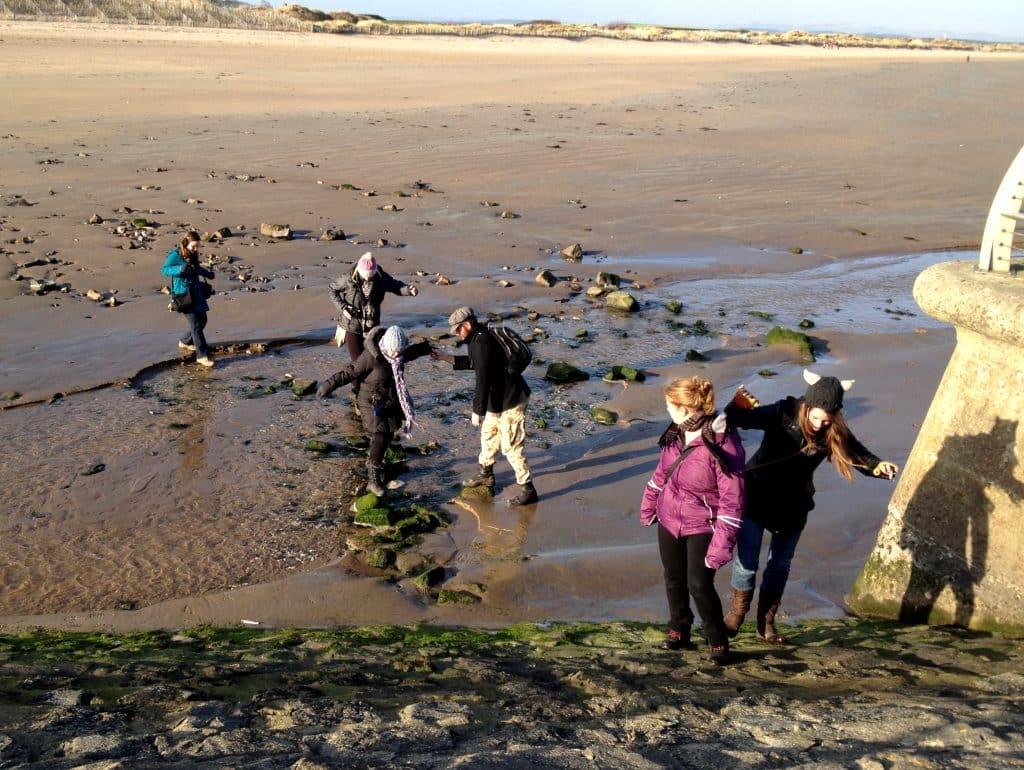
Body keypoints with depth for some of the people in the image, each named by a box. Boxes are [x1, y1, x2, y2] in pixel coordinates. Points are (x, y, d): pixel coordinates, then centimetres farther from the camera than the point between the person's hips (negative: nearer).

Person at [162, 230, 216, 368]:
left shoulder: (192, 255, 10)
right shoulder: (175, 255, -13)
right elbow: (165, 270, -25)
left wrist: (207, 273, 20)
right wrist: (180, 268, -38)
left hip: (196, 293, 8)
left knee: (202, 320, 15)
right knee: (195, 324, -11)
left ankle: (185, 342, 39)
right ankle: (202, 355, -9)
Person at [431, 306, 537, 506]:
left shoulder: (481, 343, -24)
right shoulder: (481, 338, 8)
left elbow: (482, 379, -26)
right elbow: (474, 363, 24)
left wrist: (477, 410, -20)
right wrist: (447, 358, 20)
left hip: (511, 401, -11)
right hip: (499, 398, 11)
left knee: (510, 446, -5)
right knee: (488, 435, 24)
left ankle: (528, 489, 5)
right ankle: (486, 475, 42)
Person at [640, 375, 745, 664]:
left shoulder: (723, 445, -26)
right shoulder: (676, 433, -5)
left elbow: (732, 499, -23)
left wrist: (722, 544, -23)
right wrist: (649, 505, 19)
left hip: (702, 526, -6)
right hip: (669, 520, 6)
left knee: (700, 585, -5)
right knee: (674, 579, 17)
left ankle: (717, 640, 20)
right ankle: (679, 630, 39)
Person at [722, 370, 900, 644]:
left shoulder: (834, 433, -14)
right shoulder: (782, 414, -23)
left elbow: (858, 454, -6)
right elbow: (737, 420, -23)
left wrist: (878, 466, -27)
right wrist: (739, 407, -45)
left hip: (793, 506, 3)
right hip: (757, 496, -3)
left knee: (780, 564, 13)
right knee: (747, 560, 0)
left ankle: (766, 623, 29)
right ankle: (737, 613, 24)